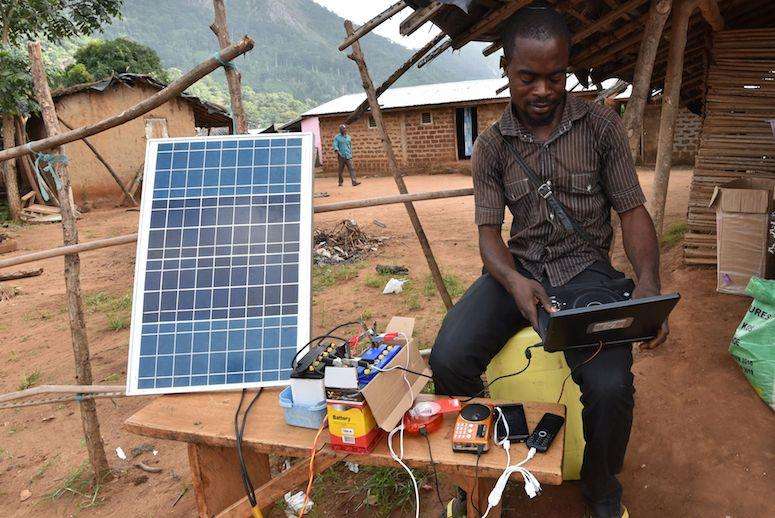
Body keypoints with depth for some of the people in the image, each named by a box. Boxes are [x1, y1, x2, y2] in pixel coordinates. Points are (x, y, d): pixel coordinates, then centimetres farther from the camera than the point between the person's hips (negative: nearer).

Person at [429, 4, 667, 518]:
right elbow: (488, 230, 0)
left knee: (610, 386, -28)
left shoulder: (602, 125, 2)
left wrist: (648, 279, -18)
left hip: (585, 267, -1)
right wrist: (513, 281, -23)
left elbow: (633, 209, 2)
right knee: (449, 360, -24)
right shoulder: (491, 146, 4)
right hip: (518, 267, 2)